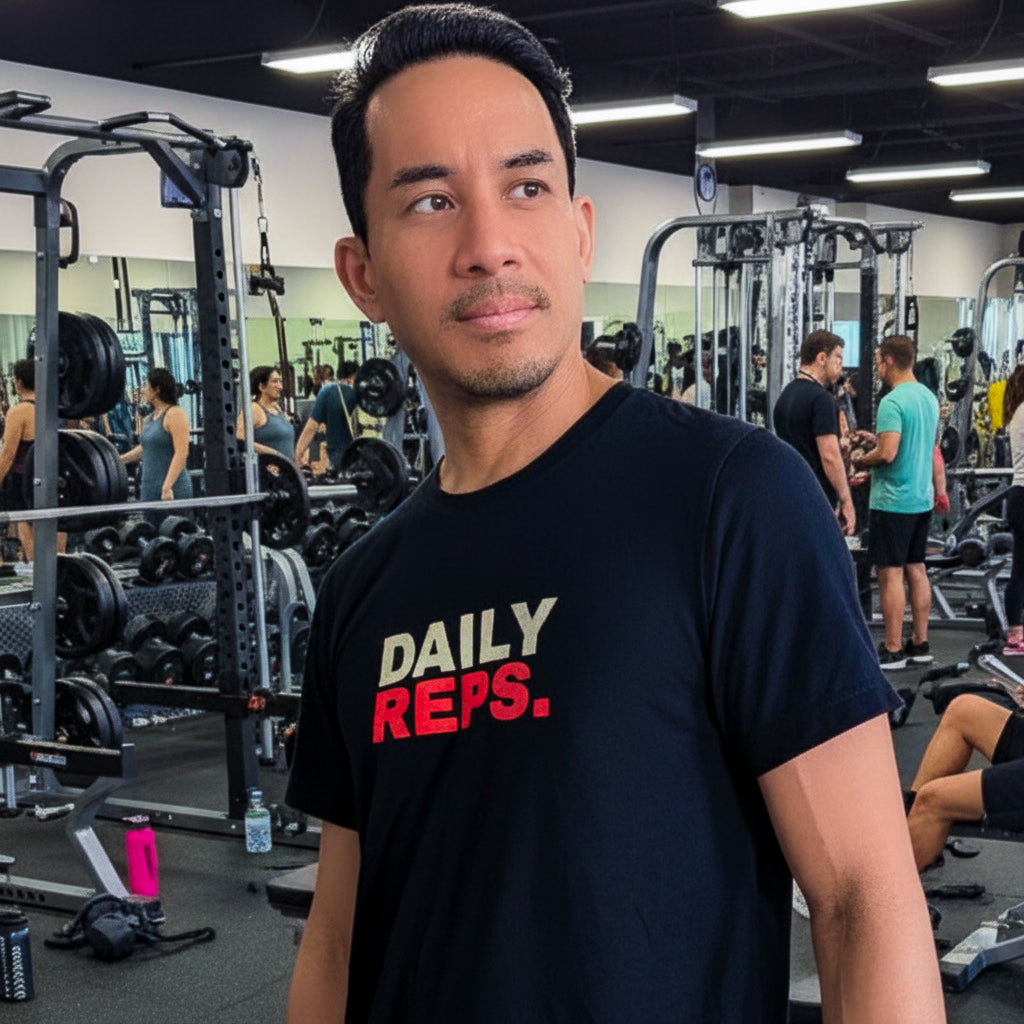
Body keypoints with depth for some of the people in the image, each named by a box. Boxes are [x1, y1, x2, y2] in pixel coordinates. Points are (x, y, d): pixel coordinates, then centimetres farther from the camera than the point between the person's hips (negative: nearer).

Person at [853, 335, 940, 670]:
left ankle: (893, 651, 0)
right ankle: (920, 643, 19)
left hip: (893, 501, -9)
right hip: (922, 498, 9)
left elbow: (888, 453, -26)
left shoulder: (892, 401, -18)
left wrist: (860, 462, -8)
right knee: (916, 569, 14)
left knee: (891, 574, -4)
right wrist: (873, 439, 23)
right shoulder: (929, 397, 11)